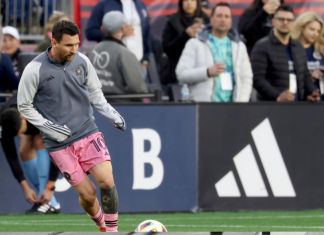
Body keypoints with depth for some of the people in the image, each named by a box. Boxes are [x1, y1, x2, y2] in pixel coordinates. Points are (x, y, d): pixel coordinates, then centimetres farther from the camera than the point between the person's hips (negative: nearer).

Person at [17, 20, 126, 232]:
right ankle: (103, 227, 24)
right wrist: (49, 127, -11)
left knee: (107, 182, -14)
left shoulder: (82, 61, 0)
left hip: (89, 133, 3)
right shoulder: (35, 70, -12)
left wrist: (112, 114, -1)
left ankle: (112, 230, 0)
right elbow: (24, 106, -1)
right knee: (87, 194, -4)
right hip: (60, 144, -3)